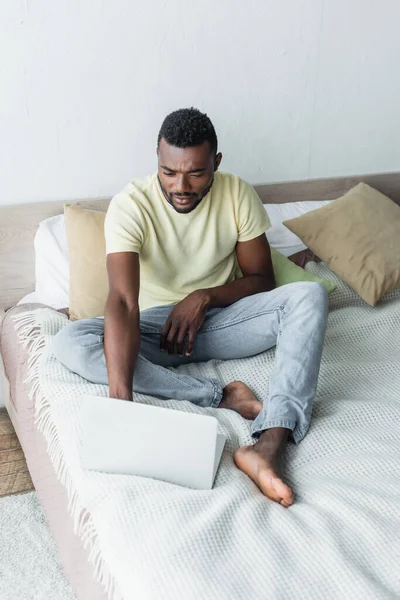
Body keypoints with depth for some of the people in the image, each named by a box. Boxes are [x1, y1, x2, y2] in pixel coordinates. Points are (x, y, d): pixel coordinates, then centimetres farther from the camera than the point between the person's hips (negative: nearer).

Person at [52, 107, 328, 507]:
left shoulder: (237, 194, -10)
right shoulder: (130, 206, -20)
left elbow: (261, 278, -2)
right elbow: (123, 302, -33)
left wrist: (204, 297, -20)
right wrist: (121, 398, -44)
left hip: (221, 317, 2)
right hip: (155, 326, -1)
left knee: (310, 296, -25)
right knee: (69, 343, -29)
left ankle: (269, 445, -42)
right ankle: (220, 397, -29)